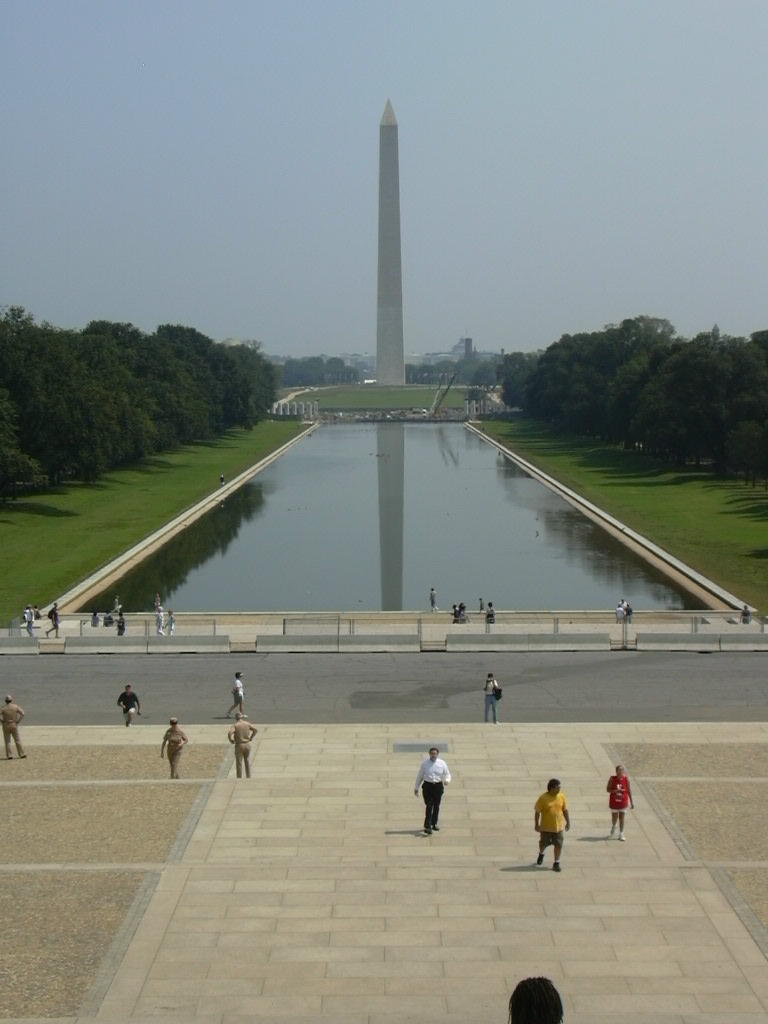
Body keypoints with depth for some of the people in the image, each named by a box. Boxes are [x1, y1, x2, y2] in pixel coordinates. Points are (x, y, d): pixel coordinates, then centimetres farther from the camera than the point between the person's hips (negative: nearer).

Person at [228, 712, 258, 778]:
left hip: (239, 745, -3)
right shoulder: (247, 724, 0)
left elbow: (229, 734, -26)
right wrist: (251, 738, 13)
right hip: (247, 745, 3)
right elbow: (256, 730, 7)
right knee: (248, 763, 14)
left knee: (239, 764, 5)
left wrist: (231, 740, -8)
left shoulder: (235, 725, -12)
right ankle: (248, 778, 16)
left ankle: (239, 779, 9)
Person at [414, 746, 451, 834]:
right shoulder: (425, 763, 0)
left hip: (438, 786, 2)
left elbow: (447, 774, 7)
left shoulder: (442, 763, 2)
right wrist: (416, 788, 9)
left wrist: (447, 780, -16)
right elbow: (420, 776, 8)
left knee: (436, 806, 12)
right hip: (427, 786, -2)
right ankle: (427, 826, -14)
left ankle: (434, 824, 29)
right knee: (429, 806, -12)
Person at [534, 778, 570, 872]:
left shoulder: (561, 796, -3)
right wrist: (536, 824, -9)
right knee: (543, 843, 14)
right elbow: (537, 812, -8)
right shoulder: (543, 798, -13)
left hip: (558, 826, 2)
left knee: (558, 845, 0)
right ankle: (541, 854, 45)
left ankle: (556, 863, 11)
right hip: (546, 827, -2)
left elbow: (565, 810, 7)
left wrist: (568, 822, 7)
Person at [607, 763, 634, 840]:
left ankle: (621, 834, 14)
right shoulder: (612, 779, -10)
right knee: (614, 818, 10)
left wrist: (631, 802, 3)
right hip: (614, 801, 0)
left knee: (621, 818, 3)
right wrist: (615, 790, -26)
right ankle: (613, 828, 41)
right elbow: (608, 789, -7)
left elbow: (629, 790, 0)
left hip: (623, 801, 0)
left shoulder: (626, 779, -8)